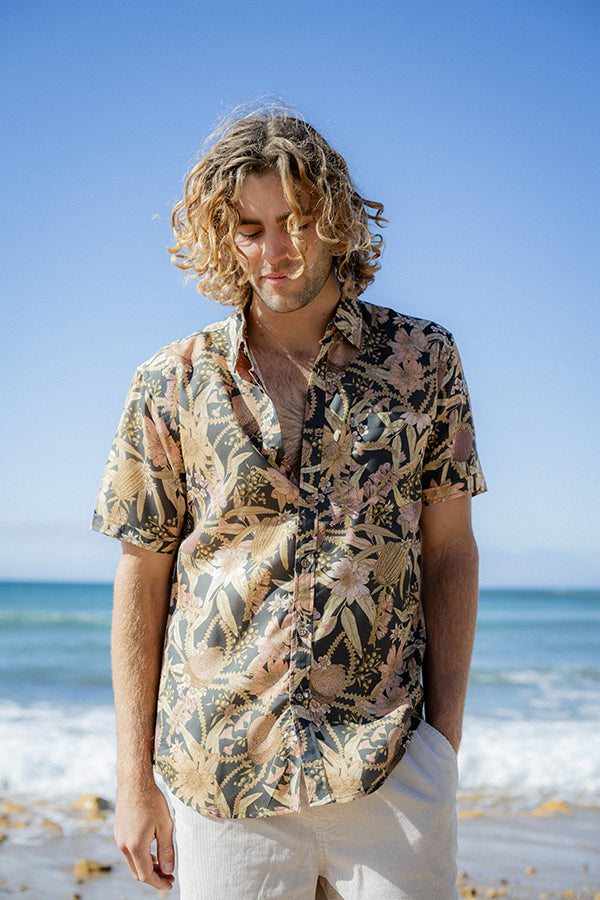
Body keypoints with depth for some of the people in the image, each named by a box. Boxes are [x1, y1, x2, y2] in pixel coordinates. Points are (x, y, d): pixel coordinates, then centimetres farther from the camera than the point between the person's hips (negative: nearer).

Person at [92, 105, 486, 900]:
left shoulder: (423, 362, 4)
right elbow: (141, 580, 6)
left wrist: (446, 740, 0)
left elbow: (449, 552, 6)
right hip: (220, 769, 0)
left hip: (391, 771, 0)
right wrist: (134, 779, 4)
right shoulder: (172, 385, 3)